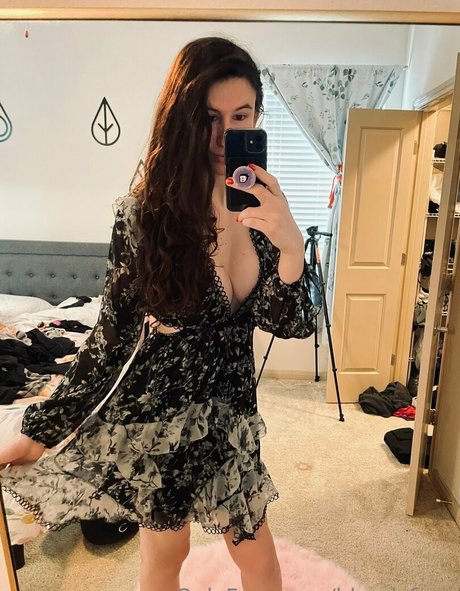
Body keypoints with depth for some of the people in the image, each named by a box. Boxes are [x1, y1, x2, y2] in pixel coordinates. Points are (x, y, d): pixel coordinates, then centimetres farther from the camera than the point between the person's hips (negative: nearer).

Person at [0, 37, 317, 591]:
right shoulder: (144, 212, -15)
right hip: (153, 417, -3)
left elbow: (291, 325, -10)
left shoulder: (261, 206, -6)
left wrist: (289, 244, -28)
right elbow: (112, 333, -8)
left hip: (229, 414, 4)